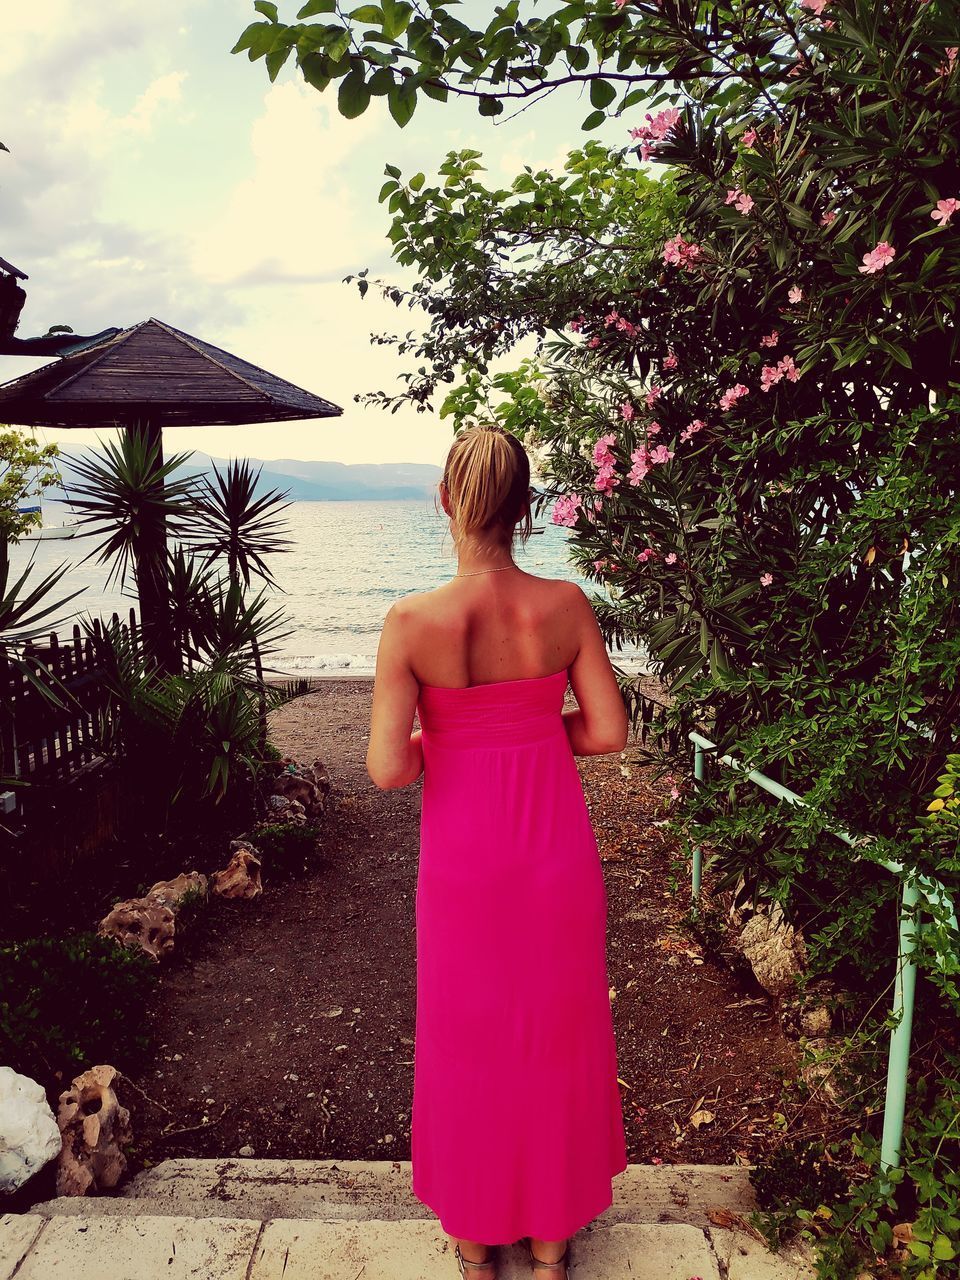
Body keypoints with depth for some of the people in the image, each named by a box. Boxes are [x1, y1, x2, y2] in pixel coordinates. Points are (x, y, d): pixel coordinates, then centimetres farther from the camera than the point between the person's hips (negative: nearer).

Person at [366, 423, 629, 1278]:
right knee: (557, 1038, 21)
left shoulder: (413, 622, -18)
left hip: (464, 861, -1)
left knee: (469, 1041, 20)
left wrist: (440, 745, 2)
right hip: (558, 855, 2)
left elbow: (388, 768, -19)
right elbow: (608, 731, -6)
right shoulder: (566, 606, -12)